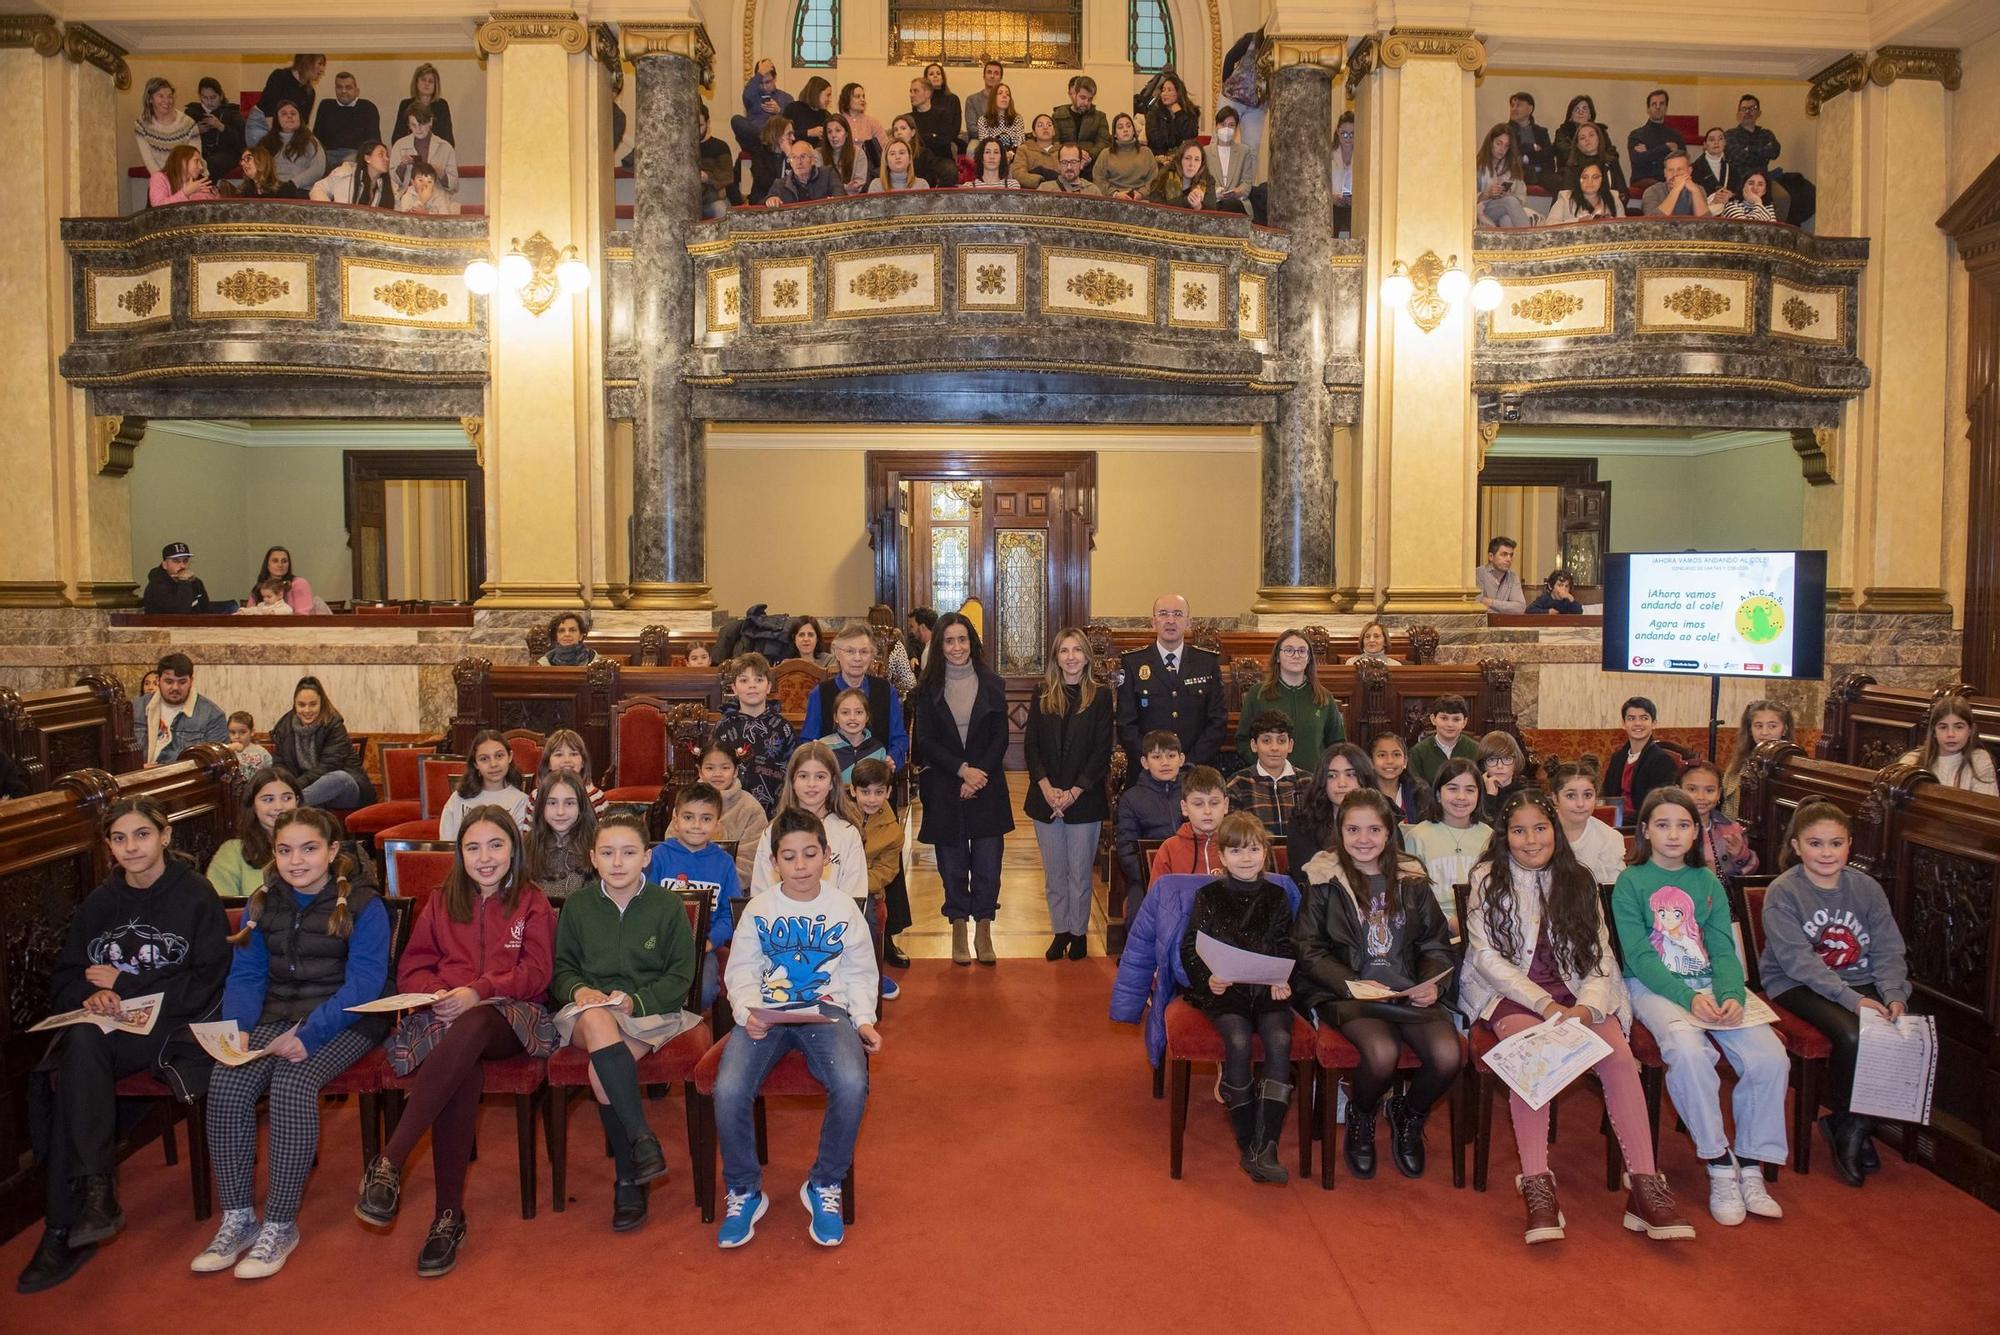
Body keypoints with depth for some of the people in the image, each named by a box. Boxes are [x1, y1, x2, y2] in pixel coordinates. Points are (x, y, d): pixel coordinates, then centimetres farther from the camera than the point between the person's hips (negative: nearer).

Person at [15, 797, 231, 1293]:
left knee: (80, 1052, -31)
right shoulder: (99, 902, 15)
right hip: (104, 1026, 4)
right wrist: (92, 996, -10)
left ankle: (64, 1227, -27)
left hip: (170, 1029, -4)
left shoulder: (196, 896, -1)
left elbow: (207, 984, -6)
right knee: (78, 1044, -31)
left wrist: (125, 984, -8)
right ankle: (94, 1189, -28)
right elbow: (63, 980, 13)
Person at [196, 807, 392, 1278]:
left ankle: (280, 1225, -18)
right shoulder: (262, 904, 11)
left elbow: (363, 983, -14)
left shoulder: (362, 905, -7)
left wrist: (309, 1033, -25)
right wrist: (237, 1027, -12)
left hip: (343, 1022, -5)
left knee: (292, 1083, -31)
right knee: (226, 1081, -22)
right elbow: (245, 976, 8)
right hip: (277, 1017, 5)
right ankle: (237, 1218, -9)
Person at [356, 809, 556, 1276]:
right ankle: (449, 1215, -32)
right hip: (445, 1015, 2)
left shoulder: (532, 903, 14)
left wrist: (477, 992, -15)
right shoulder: (441, 903, 22)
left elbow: (537, 973, 1)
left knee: (471, 1029, -41)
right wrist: (437, 994, -9)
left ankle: (389, 1162, -40)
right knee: (464, 1073, -36)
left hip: (510, 1016, -2)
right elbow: (411, 969, 15)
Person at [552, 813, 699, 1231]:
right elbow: (561, 968, 16)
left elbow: (681, 976, 3)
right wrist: (579, 990, -8)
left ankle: (627, 1176, -17)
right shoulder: (577, 905, 10)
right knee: (597, 1021, -38)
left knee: (600, 1070, -33)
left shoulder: (668, 905, 2)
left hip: (651, 1011, -2)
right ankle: (642, 1138, -34)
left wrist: (636, 1001, -14)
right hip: (590, 1009, 2)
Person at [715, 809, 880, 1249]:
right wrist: (747, 1013, -14)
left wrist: (864, 1020, -4)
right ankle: (743, 1191, 0)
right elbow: (741, 971, 6)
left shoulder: (843, 907, 6)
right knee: (729, 1089, -28)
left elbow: (860, 973, 12)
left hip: (827, 1009, 0)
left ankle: (825, 1186, -4)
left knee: (852, 1084, -32)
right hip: (766, 1012, 1)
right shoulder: (759, 909, 6)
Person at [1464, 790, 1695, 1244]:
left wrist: (1586, 1007, -15)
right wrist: (1545, 1004, -17)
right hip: (1507, 992, -3)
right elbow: (1487, 958, -6)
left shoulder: (1577, 882, 11)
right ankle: (1537, 1185, -33)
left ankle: (1645, 1185, -24)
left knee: (1619, 1052, -25)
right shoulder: (1487, 879, 1)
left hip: (1573, 991, 3)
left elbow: (1601, 956, 5)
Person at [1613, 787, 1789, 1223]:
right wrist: (1689, 997, -22)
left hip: (1711, 985, 4)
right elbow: (1639, 956, -9)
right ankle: (1719, 1166, -18)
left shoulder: (1707, 882, 13)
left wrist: (1732, 996, -15)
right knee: (1688, 1051, -34)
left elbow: (1724, 951, 5)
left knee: (1771, 1056, -20)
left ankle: (1751, 1167, -4)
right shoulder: (1631, 882, 0)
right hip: (1654, 987, -4)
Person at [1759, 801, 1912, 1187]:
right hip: (1798, 986, -5)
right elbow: (1798, 961, -18)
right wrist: (1851, 998, -27)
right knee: (1853, 1036, -30)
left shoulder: (1866, 888, 4)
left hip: (1860, 982, 5)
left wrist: (1894, 995, -17)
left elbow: (1888, 951, 2)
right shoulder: (1783, 892, -10)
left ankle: (1851, 1125, 0)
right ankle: (1850, 1125, -1)